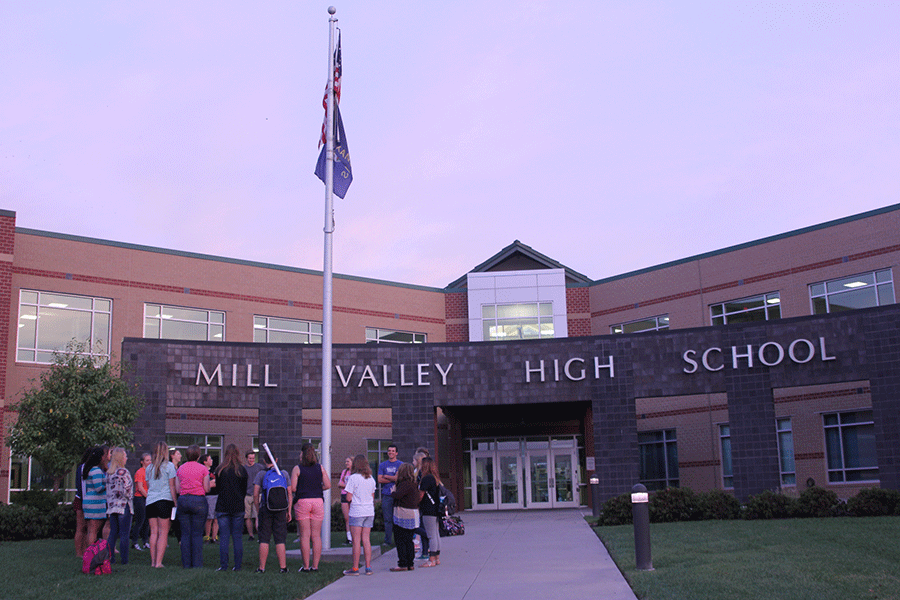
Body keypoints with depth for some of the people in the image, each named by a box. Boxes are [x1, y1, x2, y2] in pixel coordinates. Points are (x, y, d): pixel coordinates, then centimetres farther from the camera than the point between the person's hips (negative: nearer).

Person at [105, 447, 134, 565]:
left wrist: (109, 505, 18)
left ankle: (110, 558, 10)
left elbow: (107, 490, 13)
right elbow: (127, 490, -18)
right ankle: (124, 560, -2)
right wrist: (129, 498, 1)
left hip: (111, 506, 7)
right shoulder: (123, 472, -12)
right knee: (124, 534, -3)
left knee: (113, 533, 11)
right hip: (124, 506, -7)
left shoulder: (108, 472, 10)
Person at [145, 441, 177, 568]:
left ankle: (153, 561, 9)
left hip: (150, 501, 4)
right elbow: (172, 487, -4)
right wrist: (175, 503, -1)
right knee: (163, 532, -2)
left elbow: (148, 487, 16)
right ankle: (158, 562, -6)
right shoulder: (169, 466, -2)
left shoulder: (149, 467, 12)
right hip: (165, 500, -4)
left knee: (154, 532, 8)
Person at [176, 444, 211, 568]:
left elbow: (177, 489, 6)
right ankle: (197, 563, 0)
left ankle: (186, 563, 9)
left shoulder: (180, 468, 6)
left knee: (185, 533, 7)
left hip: (183, 501, 3)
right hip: (198, 501, -3)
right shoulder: (203, 469, -4)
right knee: (197, 534, 1)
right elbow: (207, 489, -4)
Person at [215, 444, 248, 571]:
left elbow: (217, 487, 8)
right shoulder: (242, 470, -2)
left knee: (224, 537, 3)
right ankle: (238, 565, 6)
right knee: (238, 537, 6)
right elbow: (244, 489, 5)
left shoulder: (219, 470, -2)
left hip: (222, 506, 0)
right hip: (238, 506, 0)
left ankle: (223, 565, 1)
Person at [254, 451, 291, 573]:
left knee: (264, 540, 4)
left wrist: (258, 510, 7)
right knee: (280, 540, 4)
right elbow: (289, 493, 6)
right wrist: (289, 511, 12)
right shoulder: (284, 473, 6)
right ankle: (283, 567, 2)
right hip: (280, 509, 1)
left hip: (265, 508, -1)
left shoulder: (261, 474, 0)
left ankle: (262, 567, 5)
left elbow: (255, 494, -4)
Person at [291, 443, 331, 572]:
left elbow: (292, 488, -7)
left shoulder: (297, 468, -3)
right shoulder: (320, 468, 5)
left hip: (302, 502, -3)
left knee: (305, 535, 1)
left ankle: (306, 566, 2)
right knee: (316, 535, 6)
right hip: (318, 501, 3)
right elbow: (328, 485, 1)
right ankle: (315, 565, 6)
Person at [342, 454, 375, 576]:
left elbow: (348, 498, -12)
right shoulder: (371, 479, 8)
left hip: (357, 512, -5)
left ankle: (355, 568, 1)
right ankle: (368, 567, 8)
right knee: (366, 539, 9)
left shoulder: (353, 478, -10)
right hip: (369, 511, 6)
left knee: (356, 540, -2)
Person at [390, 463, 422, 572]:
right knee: (408, 540, 13)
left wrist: (393, 492, -4)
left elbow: (397, 495, -27)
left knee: (400, 540, -3)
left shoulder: (406, 484, -17)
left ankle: (403, 564, -2)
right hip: (412, 515, 9)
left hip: (403, 515, -9)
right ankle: (410, 564, 16)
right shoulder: (413, 483, 14)